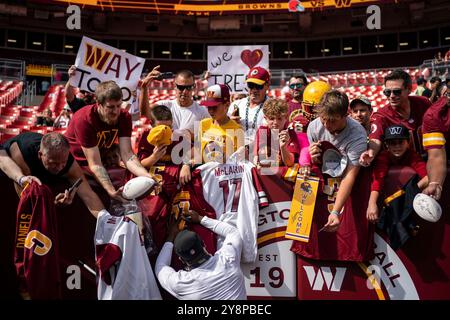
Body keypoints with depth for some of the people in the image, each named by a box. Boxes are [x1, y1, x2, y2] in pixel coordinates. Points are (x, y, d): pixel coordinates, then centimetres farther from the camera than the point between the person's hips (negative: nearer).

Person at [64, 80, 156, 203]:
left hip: (102, 158, 4)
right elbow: (95, 164, -31)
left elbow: (127, 155, -23)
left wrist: (147, 176, -41)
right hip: (75, 162, -4)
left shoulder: (124, 117, -14)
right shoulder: (84, 119, -30)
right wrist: (111, 191, -45)